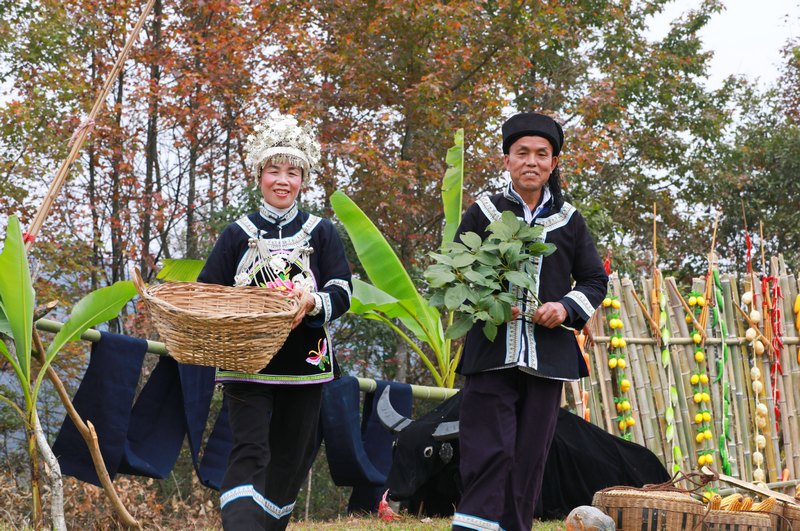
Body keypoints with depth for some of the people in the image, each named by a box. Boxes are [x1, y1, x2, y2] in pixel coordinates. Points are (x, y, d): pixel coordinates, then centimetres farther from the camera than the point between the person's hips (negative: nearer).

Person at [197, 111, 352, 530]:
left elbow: (343, 293, -3)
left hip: (303, 364, 2)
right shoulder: (238, 234, 6)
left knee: (291, 457, 9)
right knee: (250, 454, -14)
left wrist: (312, 302, -25)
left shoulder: (321, 233, 6)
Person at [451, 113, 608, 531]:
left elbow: (595, 281, 15)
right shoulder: (482, 214, 7)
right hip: (491, 352, -2)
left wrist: (567, 308, -5)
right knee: (488, 453, -11)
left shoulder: (569, 221, 13)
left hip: (548, 354, 2)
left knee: (529, 458, 3)